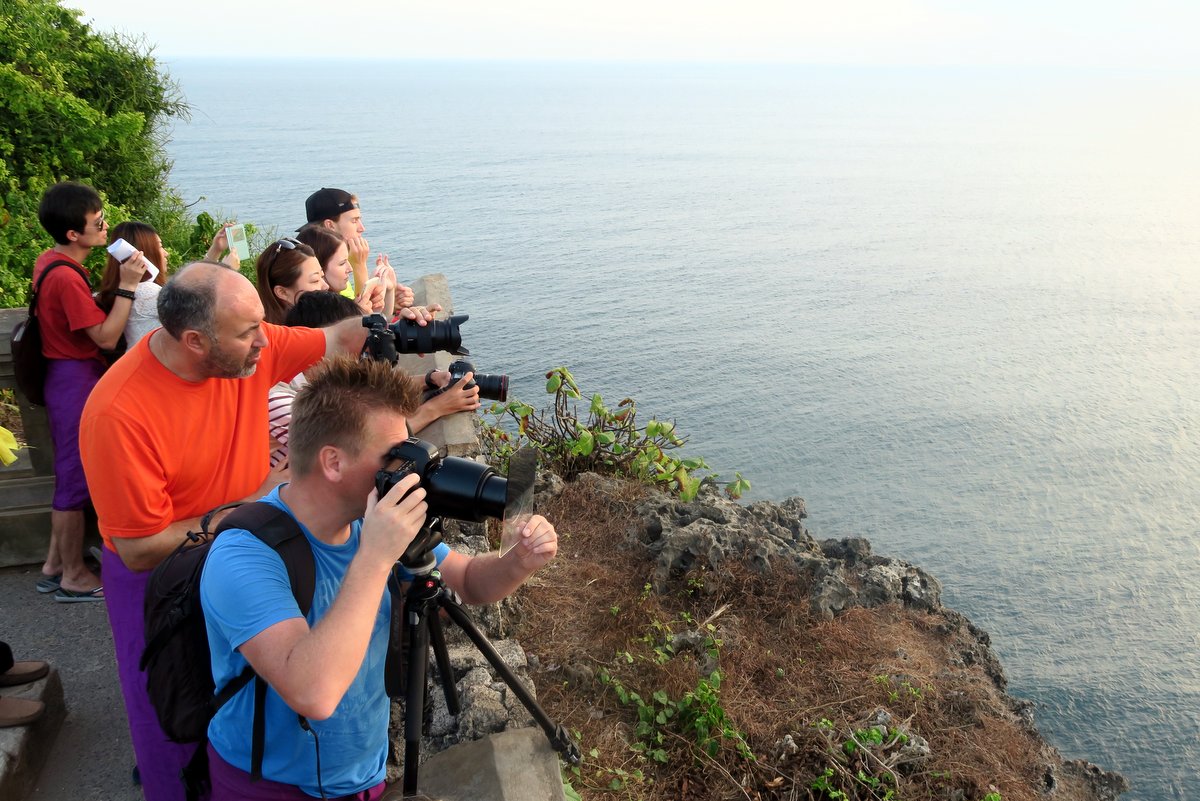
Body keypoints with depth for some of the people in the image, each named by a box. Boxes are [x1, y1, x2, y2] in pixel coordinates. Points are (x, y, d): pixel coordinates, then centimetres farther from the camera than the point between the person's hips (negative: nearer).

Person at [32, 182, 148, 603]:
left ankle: (54, 566, 30)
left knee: (69, 473, 19)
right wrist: (126, 286, -22)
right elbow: (106, 336, -22)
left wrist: (114, 288, 8)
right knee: (76, 478, 2)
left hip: (65, 377, 10)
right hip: (77, 381, -10)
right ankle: (73, 577, 15)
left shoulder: (49, 261, 8)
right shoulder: (67, 277, -23)